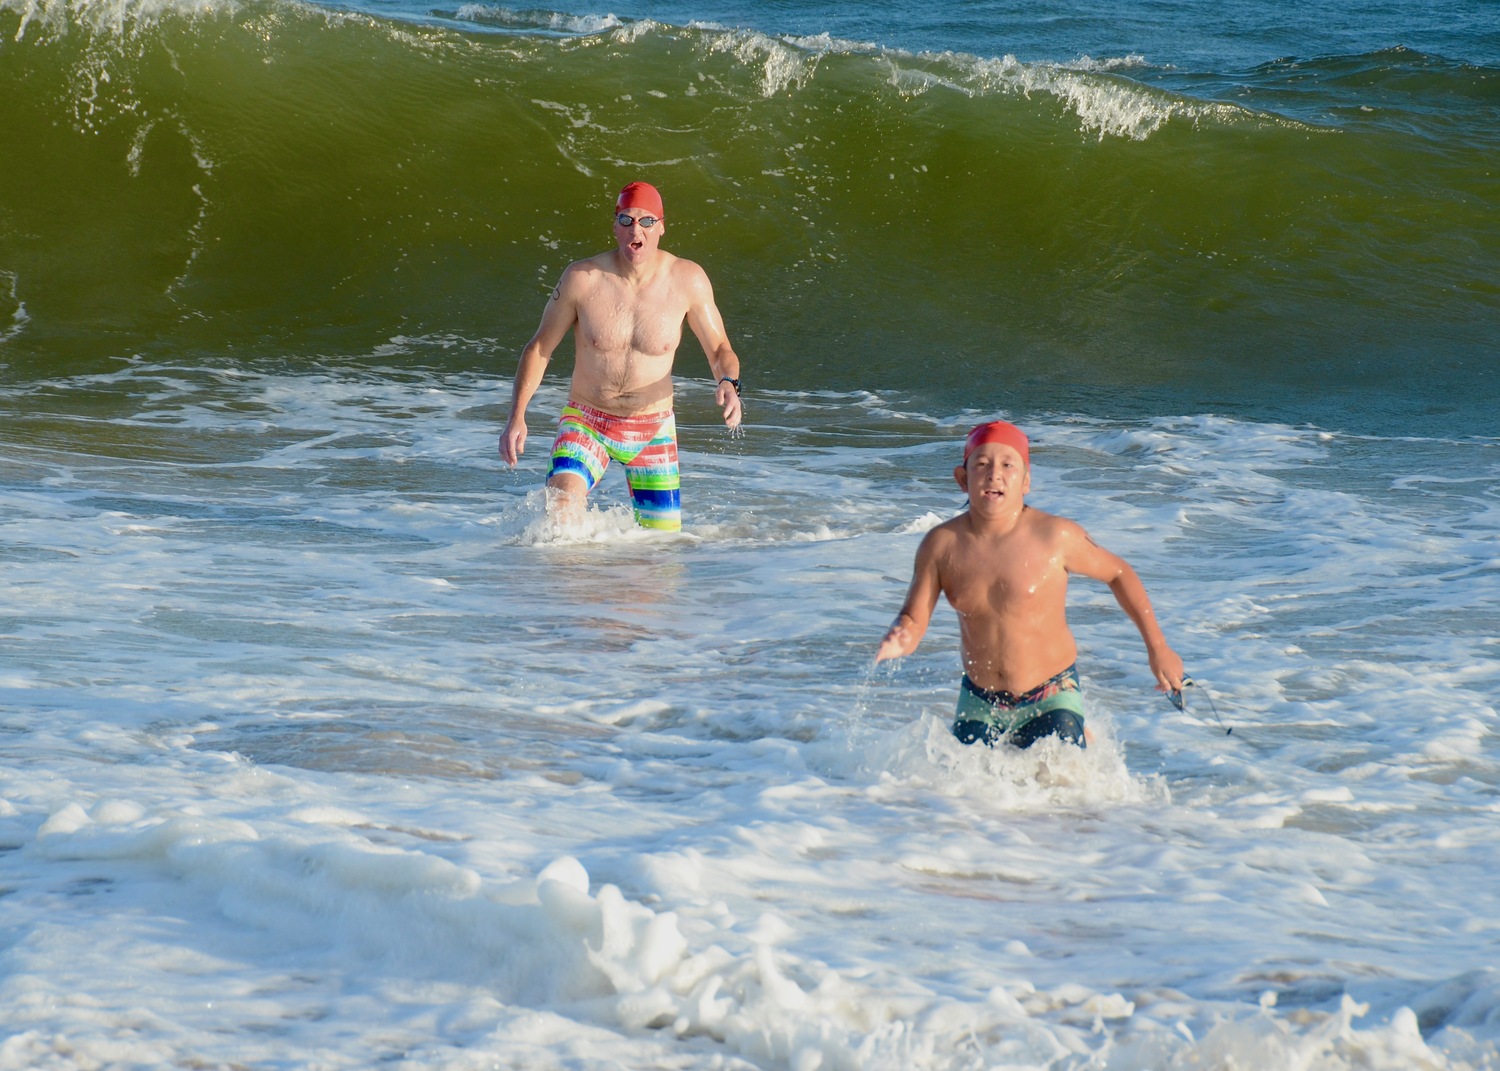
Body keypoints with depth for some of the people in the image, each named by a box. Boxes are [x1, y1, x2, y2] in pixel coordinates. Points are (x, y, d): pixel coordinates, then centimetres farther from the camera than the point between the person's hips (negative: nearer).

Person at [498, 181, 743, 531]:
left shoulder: (688, 280, -10)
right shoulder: (582, 278, -13)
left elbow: (719, 349, 1)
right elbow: (539, 349, -3)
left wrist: (728, 384, -23)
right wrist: (517, 416, -14)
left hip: (653, 429, 2)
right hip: (586, 423, -2)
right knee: (562, 507, -29)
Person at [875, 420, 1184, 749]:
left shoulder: (1056, 536, -16)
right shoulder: (941, 545, -10)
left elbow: (1118, 573, 0)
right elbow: (913, 620, -7)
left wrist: (1158, 647, 3)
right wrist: (899, 640, -32)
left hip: (1050, 700, -3)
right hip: (978, 705, 3)